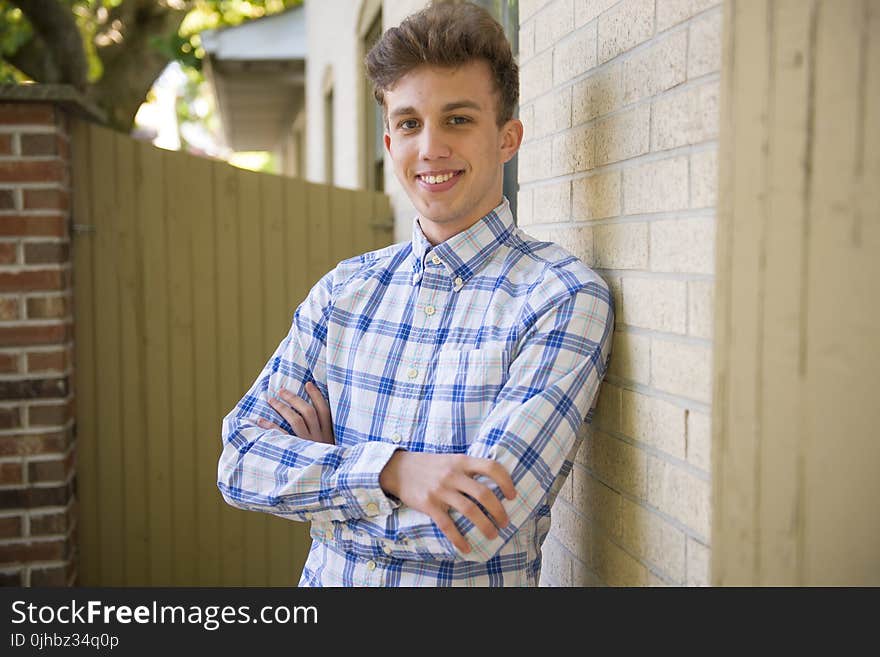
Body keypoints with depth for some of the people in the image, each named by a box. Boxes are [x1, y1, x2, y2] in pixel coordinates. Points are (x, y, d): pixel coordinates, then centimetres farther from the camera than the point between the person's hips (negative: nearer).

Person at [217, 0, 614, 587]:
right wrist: (390, 469, -22)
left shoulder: (567, 299, -16)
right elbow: (239, 461, -7)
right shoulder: (345, 289, -1)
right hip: (327, 579, 4)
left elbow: (476, 530, -23)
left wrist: (324, 462, -10)